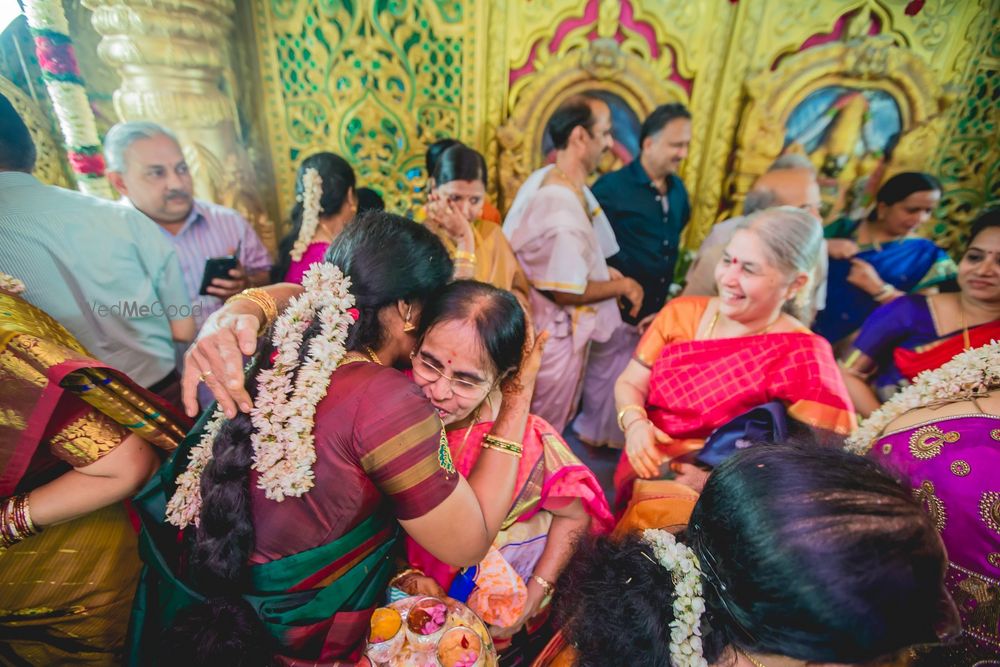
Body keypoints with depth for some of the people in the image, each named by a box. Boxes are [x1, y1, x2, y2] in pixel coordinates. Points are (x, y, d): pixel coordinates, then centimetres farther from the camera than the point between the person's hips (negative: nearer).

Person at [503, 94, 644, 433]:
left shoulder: (544, 177, 0)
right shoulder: (563, 210, -30)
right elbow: (568, 292, -25)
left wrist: (601, 270, 5)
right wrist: (623, 286, -11)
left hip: (543, 325, 9)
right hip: (557, 334, -9)